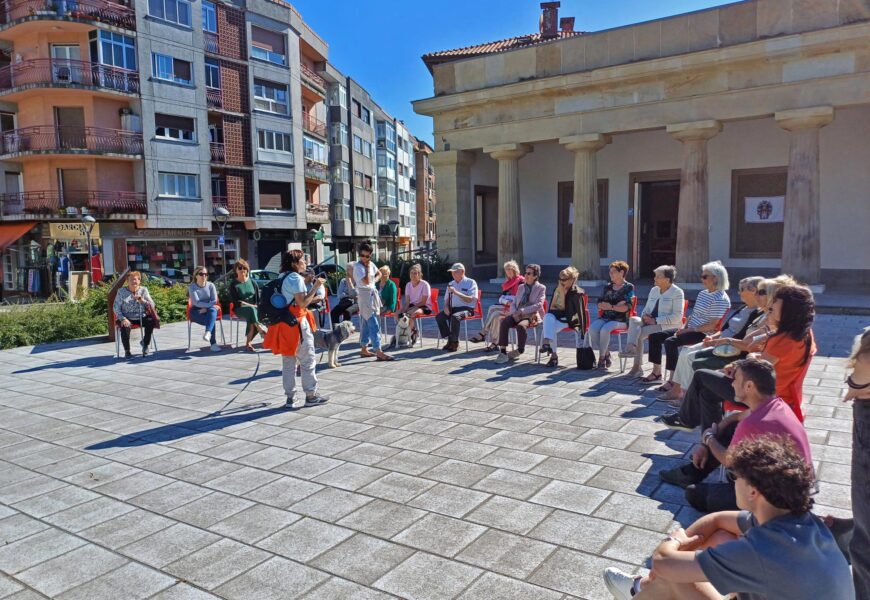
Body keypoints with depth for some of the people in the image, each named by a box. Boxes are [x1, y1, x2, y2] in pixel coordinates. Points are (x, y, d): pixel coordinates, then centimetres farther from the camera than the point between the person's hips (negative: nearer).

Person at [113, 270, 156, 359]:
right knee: (125, 326, -35)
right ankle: (127, 352, -18)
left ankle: (145, 343, -2)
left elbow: (152, 306, 2)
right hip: (127, 318, -2)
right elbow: (116, 308, -1)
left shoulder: (143, 290, 8)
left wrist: (142, 300, -18)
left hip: (141, 318, 2)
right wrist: (123, 319, -18)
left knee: (151, 321, -29)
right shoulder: (121, 291, 3)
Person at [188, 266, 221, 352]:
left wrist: (205, 308, -16)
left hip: (209, 309, 2)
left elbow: (214, 301, -2)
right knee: (212, 319, -31)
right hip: (196, 311, -2)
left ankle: (208, 332, -56)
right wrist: (210, 305, -20)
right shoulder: (192, 287, -4)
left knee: (212, 311, -37)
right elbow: (196, 302, -14)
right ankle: (213, 343, -33)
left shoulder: (211, 285, 3)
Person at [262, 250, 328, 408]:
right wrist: (315, 287, -12)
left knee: (288, 363, 11)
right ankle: (311, 396, 8)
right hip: (297, 323, -9)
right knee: (307, 361, 2)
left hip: (284, 323, 9)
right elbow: (302, 303, -17)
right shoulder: (296, 278, -13)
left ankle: (290, 397, 16)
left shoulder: (284, 278, 14)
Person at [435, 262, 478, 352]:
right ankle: (449, 339, -10)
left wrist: (456, 292, -20)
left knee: (455, 317, -36)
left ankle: (455, 343, -22)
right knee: (439, 316, -21)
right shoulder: (451, 284, 20)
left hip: (467, 309, -6)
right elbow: (446, 300, 21)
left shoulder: (471, 282, 0)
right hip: (453, 308, 6)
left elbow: (470, 299, -13)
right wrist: (446, 307, -2)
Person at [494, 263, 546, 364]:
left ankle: (520, 350, -17)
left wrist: (521, 311, -19)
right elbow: (513, 303, 16)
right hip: (517, 315, 5)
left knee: (521, 325, -38)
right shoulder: (521, 287, 21)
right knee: (504, 322, -27)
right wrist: (514, 313, -8)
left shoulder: (541, 288, 5)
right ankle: (503, 351, -27)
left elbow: (538, 305, -9)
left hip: (532, 316, -5)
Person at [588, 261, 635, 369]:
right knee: (592, 328, -26)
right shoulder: (608, 286, 18)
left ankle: (602, 356, -13)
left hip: (621, 319, -5)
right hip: (605, 317, 5)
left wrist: (611, 306, -7)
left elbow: (626, 308, -8)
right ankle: (607, 354, -8)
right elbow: (599, 304, 11)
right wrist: (616, 305, -6)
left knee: (605, 330, -34)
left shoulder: (629, 287, 2)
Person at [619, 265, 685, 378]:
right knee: (633, 320, -23)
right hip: (650, 322, 7)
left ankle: (637, 367, -22)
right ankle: (631, 347, -37)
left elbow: (677, 317, -14)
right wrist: (645, 316, -3)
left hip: (668, 326, -7)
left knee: (640, 332, -27)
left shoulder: (677, 292, -5)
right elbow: (646, 309, 22)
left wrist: (656, 320, -20)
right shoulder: (654, 290, 17)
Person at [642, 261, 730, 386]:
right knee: (655, 336, 3)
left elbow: (712, 325, -19)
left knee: (670, 342, -31)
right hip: (690, 330, 10)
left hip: (703, 334, -10)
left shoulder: (720, 299, -14)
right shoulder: (702, 293, 14)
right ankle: (656, 372, 9)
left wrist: (689, 330, -18)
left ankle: (673, 380, -25)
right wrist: (683, 328, 3)